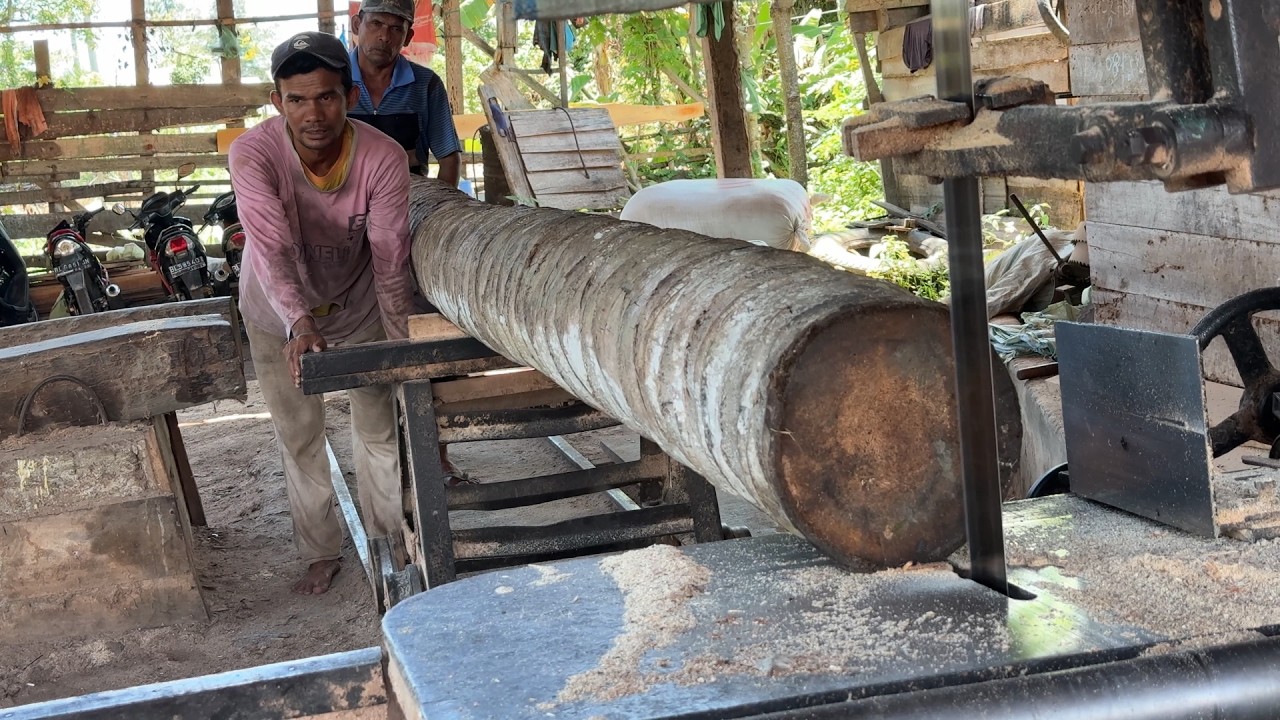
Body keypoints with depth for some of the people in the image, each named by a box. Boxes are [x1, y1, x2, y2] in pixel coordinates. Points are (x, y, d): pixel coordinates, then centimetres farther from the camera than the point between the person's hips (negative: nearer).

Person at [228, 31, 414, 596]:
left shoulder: (383, 158, -29)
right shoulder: (252, 155, -32)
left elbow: (390, 262, -24)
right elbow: (273, 250, -43)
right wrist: (299, 324, -58)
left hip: (356, 303, 0)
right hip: (280, 315, 0)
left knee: (378, 426, 6)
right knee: (298, 436, 8)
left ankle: (387, 540, 24)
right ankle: (320, 552, 24)